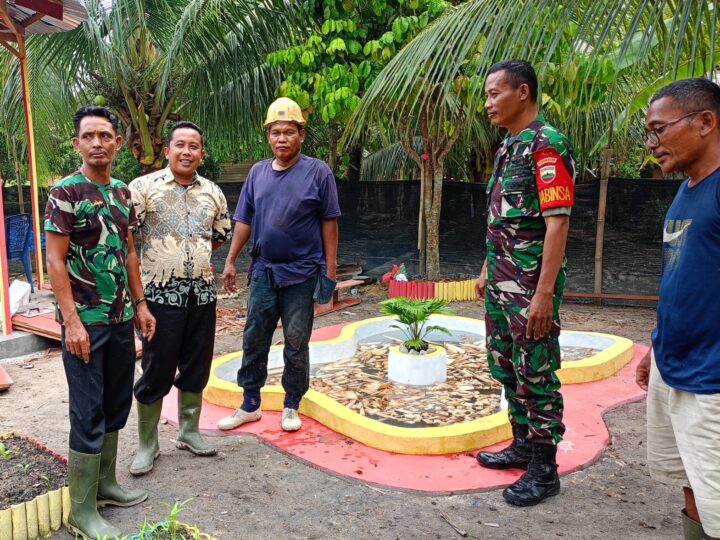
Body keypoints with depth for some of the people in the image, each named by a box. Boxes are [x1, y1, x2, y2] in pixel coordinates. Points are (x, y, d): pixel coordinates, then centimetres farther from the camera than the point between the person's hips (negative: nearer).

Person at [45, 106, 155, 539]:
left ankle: (105, 483, 31)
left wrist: (139, 303, 12)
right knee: (88, 414, 0)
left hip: (122, 317, 7)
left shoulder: (123, 192, 9)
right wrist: (72, 321, -17)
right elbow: (55, 261, -13)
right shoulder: (65, 192, -10)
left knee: (116, 405, 15)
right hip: (85, 321, -7)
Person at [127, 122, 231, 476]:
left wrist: (191, 255, 11)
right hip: (161, 294, -4)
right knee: (157, 370, 4)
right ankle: (147, 444, 20)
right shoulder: (144, 187, -5)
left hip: (202, 293, 5)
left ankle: (189, 432, 31)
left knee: (196, 366, 13)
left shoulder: (212, 192, 9)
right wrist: (159, 259, -9)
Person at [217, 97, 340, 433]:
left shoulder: (317, 172, -5)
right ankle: (250, 405, 23)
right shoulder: (257, 173, 7)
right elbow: (244, 221, 9)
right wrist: (230, 260, 5)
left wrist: (330, 267, -8)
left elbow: (329, 222, -4)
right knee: (254, 340, 9)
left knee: (296, 344, 6)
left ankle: (291, 407, 22)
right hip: (263, 270, 4)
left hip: (302, 273, -4)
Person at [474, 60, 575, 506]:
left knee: (536, 373, 1)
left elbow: (557, 223, -21)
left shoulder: (546, 144, -15)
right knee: (506, 367, 17)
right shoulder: (508, 147, 14)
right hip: (501, 280, 10)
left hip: (531, 283, -9)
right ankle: (523, 445, 34)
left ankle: (544, 468, 16)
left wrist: (544, 292, -24)